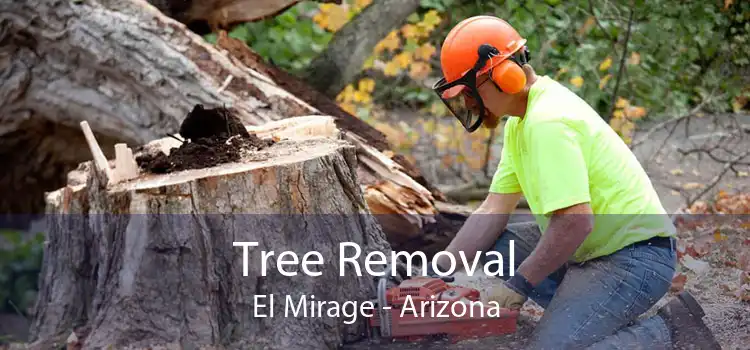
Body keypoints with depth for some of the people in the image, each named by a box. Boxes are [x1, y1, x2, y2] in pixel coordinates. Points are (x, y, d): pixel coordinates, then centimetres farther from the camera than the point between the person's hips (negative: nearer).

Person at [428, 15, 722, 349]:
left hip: (634, 256, -10)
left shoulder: (546, 122, -23)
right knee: (490, 244, 7)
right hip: (594, 247, 10)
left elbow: (575, 221, -29)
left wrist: (518, 285, -19)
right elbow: (494, 210, 9)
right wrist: (436, 273, 0)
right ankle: (593, 313, 7)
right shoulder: (521, 119, 9)